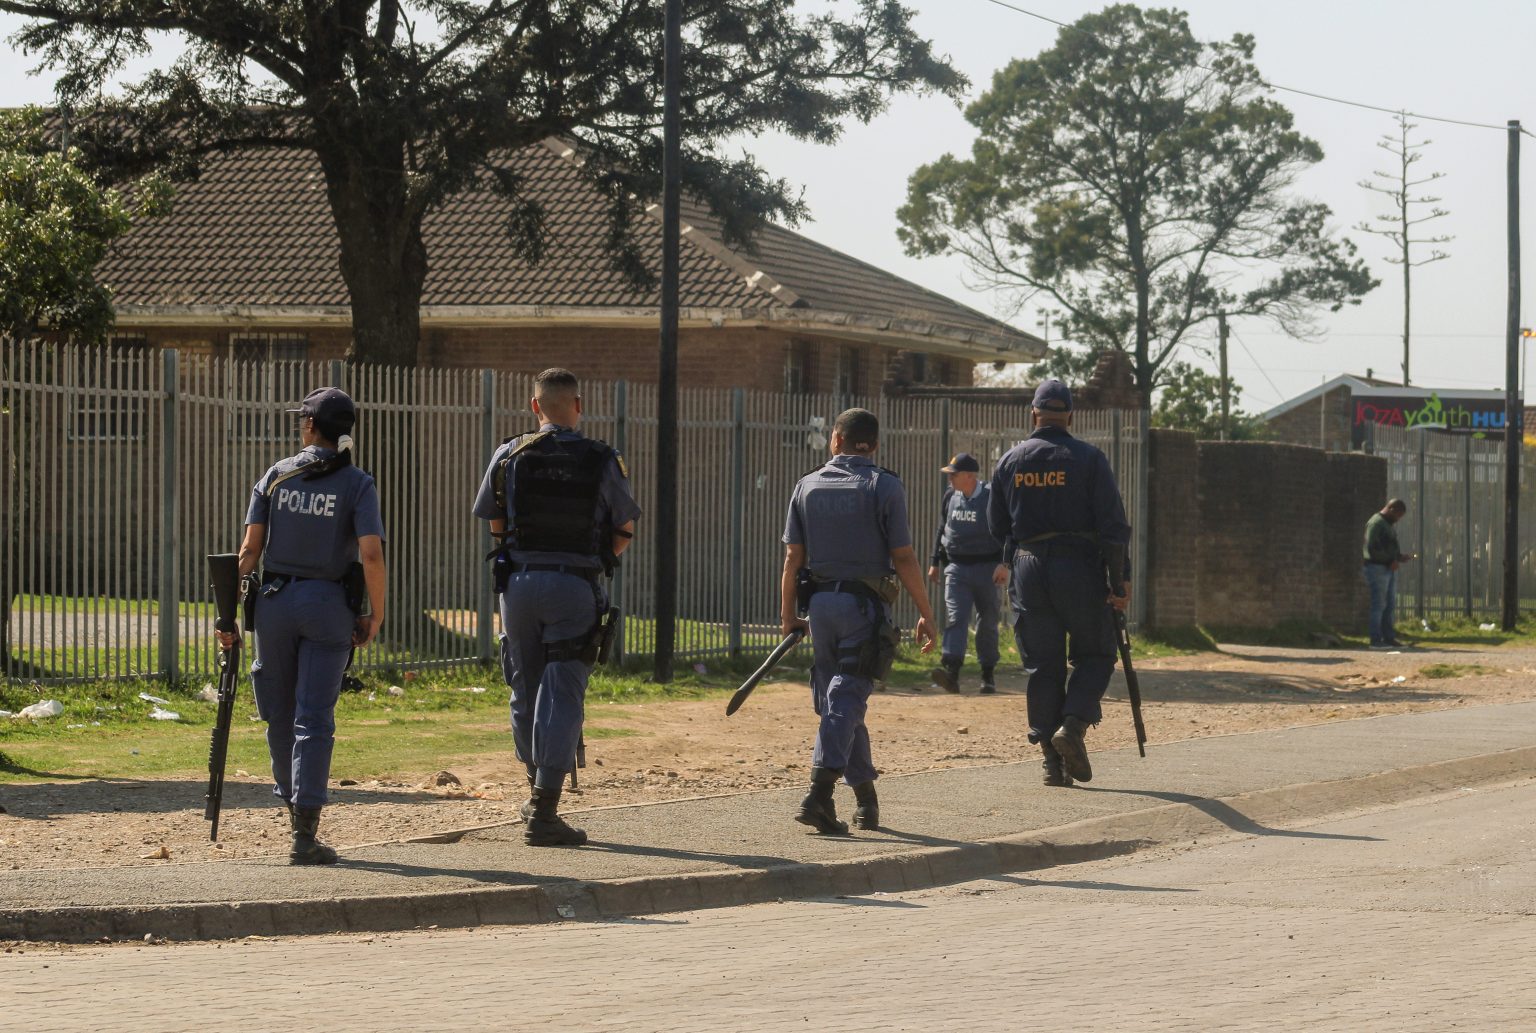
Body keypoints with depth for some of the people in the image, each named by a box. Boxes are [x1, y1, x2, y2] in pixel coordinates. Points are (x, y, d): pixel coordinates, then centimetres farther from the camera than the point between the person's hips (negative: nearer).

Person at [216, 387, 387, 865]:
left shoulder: (276, 477, 3)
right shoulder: (357, 485, -4)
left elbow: (250, 548, 0)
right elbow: (370, 556, -15)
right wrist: (375, 614, -3)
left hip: (275, 601, 2)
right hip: (328, 607, -2)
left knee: (280, 713, 16)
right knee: (314, 720, -3)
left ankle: (293, 804, 29)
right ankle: (305, 834, -8)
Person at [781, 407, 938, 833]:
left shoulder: (808, 486, 6)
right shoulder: (884, 487, -4)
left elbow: (793, 558, 4)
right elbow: (903, 558, -7)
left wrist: (788, 614, 11)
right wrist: (926, 615, -1)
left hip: (819, 603, 4)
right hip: (865, 606, -4)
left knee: (840, 699, 13)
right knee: (846, 700, -7)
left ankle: (867, 801, 17)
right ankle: (818, 794, -21)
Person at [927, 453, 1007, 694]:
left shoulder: (991, 497, -9)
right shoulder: (950, 497, 8)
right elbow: (942, 531, 19)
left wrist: (1004, 564, -19)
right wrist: (935, 563, 19)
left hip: (986, 568, -3)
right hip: (956, 568, 3)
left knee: (988, 623, 6)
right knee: (955, 618, -12)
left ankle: (988, 674, 19)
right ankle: (950, 671, -25)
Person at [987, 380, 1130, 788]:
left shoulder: (1010, 461, 6)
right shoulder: (1088, 459, -4)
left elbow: (997, 527, 11)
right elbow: (1113, 526, -7)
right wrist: (1119, 584, -3)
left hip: (1028, 570, 3)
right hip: (1079, 569, -3)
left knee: (1042, 666, 7)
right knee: (1095, 655, 11)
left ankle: (1052, 761, 4)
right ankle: (1073, 726, -12)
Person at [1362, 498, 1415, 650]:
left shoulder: (1390, 524, 20)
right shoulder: (1376, 523, -12)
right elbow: (1372, 548, -19)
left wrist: (1401, 556, 11)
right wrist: (1391, 561, -16)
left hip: (1389, 569, 10)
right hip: (1378, 568, -10)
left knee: (1390, 606, 8)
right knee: (1379, 605, -9)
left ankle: (1389, 638, 11)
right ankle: (1376, 640, -8)